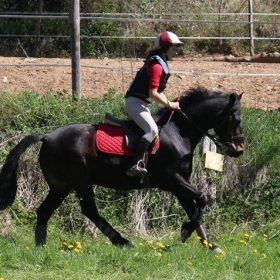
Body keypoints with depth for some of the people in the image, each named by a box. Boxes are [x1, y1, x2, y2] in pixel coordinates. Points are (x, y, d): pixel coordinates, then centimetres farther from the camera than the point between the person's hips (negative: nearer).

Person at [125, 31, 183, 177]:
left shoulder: (160, 63, 15)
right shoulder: (157, 66, -18)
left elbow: (158, 91, 20)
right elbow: (153, 93, -22)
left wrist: (170, 103, 9)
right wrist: (169, 104, -12)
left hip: (140, 103, 11)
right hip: (135, 102, -11)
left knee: (151, 129, 15)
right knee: (152, 130, -24)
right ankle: (135, 165, -33)